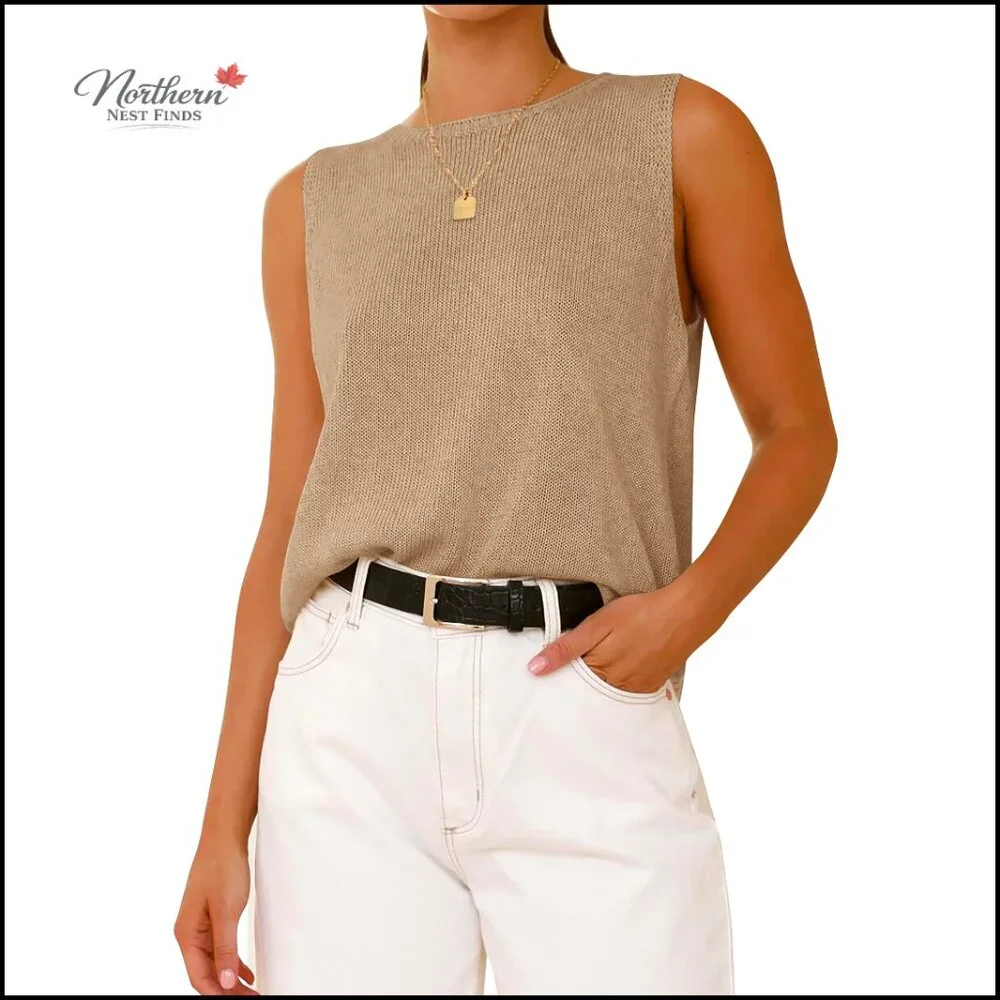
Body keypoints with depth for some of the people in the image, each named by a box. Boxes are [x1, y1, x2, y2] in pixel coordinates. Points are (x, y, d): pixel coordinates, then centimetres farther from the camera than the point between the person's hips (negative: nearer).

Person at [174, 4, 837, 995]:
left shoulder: (685, 134, 4)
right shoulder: (314, 201, 11)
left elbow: (799, 430, 7)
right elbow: (289, 519, 11)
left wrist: (690, 606, -12)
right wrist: (226, 822, 6)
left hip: (593, 725, -2)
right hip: (354, 722, 2)